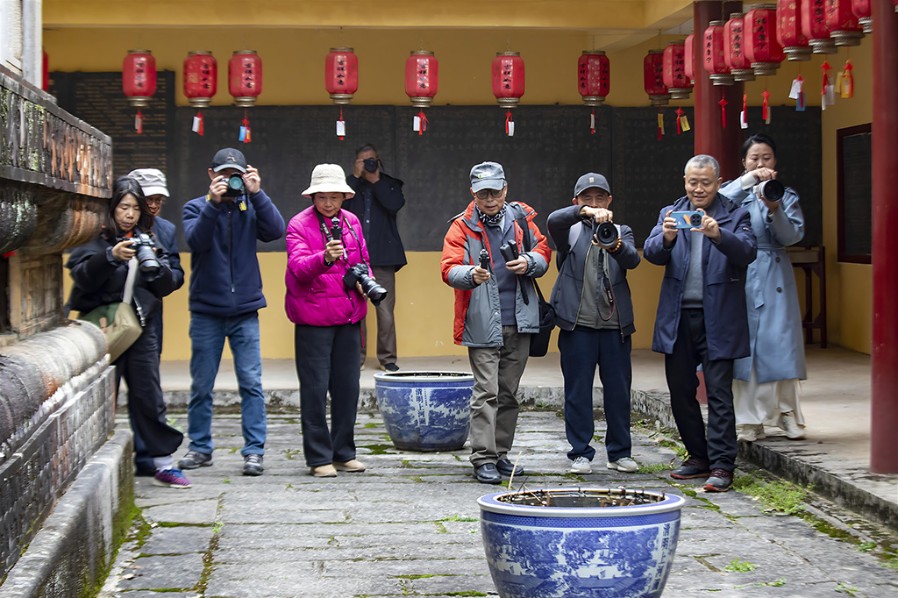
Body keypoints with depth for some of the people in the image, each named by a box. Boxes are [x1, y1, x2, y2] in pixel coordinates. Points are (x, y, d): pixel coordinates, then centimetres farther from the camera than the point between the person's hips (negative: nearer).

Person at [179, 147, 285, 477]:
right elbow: (196, 240, -16)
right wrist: (213, 203, -25)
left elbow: (276, 230, -13)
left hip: (245, 310, 0)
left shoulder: (250, 206, 5)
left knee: (251, 384, -4)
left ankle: (254, 450, 0)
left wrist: (257, 194, -19)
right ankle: (200, 448, 18)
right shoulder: (196, 208, 2)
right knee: (201, 385, 7)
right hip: (206, 311, 0)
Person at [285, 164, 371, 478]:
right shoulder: (299, 224, -7)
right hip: (313, 318, -5)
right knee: (315, 389, -2)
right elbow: (298, 267, -20)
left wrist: (364, 279, 0)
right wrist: (325, 258, -38)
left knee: (347, 387, 9)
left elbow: (363, 260, 22)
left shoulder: (351, 222, 10)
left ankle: (344, 453, 20)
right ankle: (319, 457, 5)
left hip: (349, 315, 5)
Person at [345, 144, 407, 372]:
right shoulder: (350, 184, 12)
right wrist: (356, 177, -7)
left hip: (383, 258, 0)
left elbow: (395, 205, -9)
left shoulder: (390, 184, 12)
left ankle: (387, 358, 6)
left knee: (386, 311, -3)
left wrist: (375, 181, -6)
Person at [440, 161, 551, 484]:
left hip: (519, 323, 4)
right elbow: (449, 268, -12)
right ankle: (483, 459, -5)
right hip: (482, 324, -4)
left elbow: (543, 251, 14)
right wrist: (471, 275, -33)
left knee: (509, 392, 12)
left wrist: (529, 263, -8)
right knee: (486, 392, -8)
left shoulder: (520, 218, 7)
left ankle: (500, 454, 22)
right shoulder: (463, 226, -4)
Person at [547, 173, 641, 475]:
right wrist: (585, 212, -32)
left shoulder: (621, 232, 15)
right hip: (578, 323, -2)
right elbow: (553, 220, -15)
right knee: (578, 391, 0)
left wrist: (616, 247, -29)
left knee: (618, 390, 4)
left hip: (615, 324, 2)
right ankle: (580, 453, 7)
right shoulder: (570, 230, 9)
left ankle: (620, 452, 14)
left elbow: (633, 260, -6)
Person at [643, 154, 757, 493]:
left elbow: (747, 251, -15)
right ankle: (699, 456, 22)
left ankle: (721, 465, -4)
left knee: (719, 393, -6)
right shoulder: (670, 214, 12)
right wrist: (666, 238, -24)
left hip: (717, 318, -4)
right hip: (677, 316, 4)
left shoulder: (735, 216, 3)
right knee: (680, 392, 9)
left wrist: (718, 235, -33)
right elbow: (651, 253, -2)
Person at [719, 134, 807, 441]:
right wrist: (748, 180, -23)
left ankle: (787, 413, 4)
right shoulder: (735, 192, 9)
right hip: (741, 276, 0)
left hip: (775, 277, 1)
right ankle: (748, 421, 2)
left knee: (781, 343, -5)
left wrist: (774, 210, -21)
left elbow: (793, 235, -4)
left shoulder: (786, 196, 11)